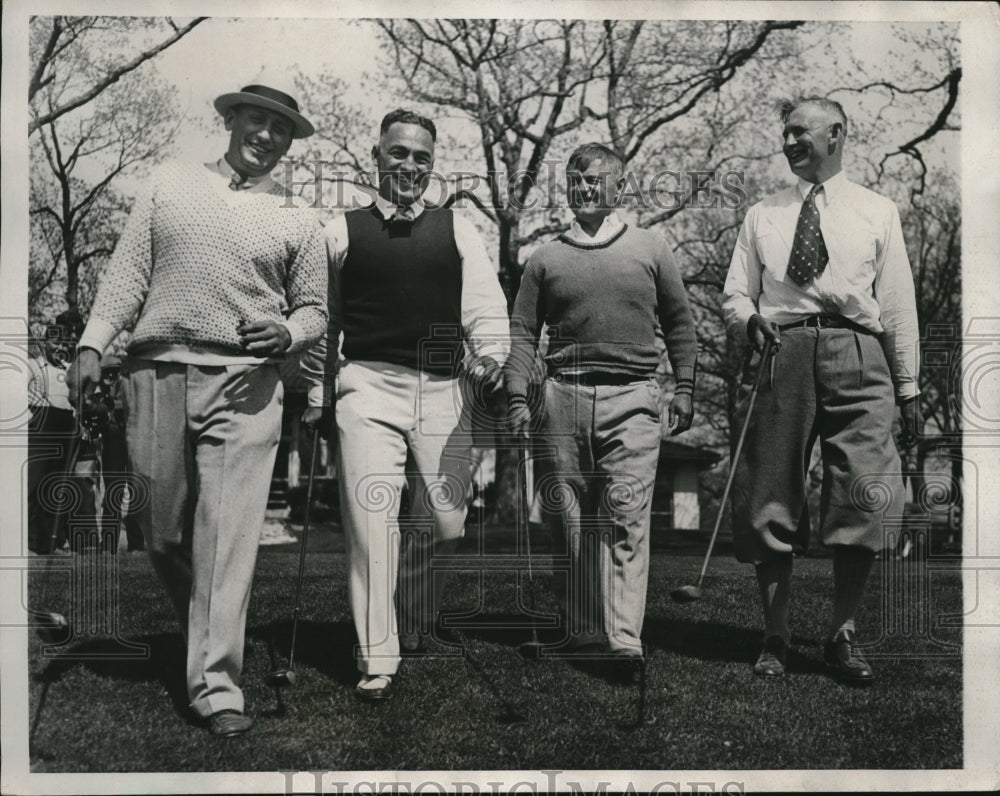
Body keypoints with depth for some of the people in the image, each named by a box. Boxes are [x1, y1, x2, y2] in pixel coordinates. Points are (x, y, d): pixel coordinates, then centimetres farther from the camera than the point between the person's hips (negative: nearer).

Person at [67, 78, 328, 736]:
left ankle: (218, 686, -6)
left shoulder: (298, 222, 12)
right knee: (161, 527, 8)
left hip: (245, 384, -2)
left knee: (228, 535, -9)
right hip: (158, 373, 2)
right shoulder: (171, 185, 15)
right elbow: (128, 272, 11)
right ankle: (202, 627, 33)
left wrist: (286, 334, -9)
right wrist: (93, 343, 0)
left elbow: (315, 310, 13)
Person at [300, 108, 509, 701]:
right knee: (372, 518, -9)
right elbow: (324, 319, 14)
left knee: (446, 521, 5)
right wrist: (316, 397, 11)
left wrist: (490, 353, -17)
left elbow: (485, 302, 2)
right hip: (369, 386, -1)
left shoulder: (458, 231, 13)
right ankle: (378, 660, -3)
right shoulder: (342, 232, 11)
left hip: (445, 390, 2)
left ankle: (418, 627, 31)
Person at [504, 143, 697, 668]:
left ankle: (624, 640, -11)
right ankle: (582, 633, 13)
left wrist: (684, 389, 6)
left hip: (632, 397, -2)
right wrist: (517, 397, 1)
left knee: (627, 519, -10)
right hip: (564, 395, 2)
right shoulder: (546, 258, 12)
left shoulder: (651, 250, 11)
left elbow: (679, 325, 14)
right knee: (572, 522, 4)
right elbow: (522, 331, 11)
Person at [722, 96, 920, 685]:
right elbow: (735, 293, 15)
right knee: (771, 501, 0)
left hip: (857, 356, -1)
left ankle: (844, 636, 7)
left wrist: (908, 387, 7)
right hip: (782, 354, 1)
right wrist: (748, 320, -9)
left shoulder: (879, 213, 14)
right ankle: (776, 637, 11)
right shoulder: (762, 215, 17)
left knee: (865, 500, -7)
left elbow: (898, 305, 11)